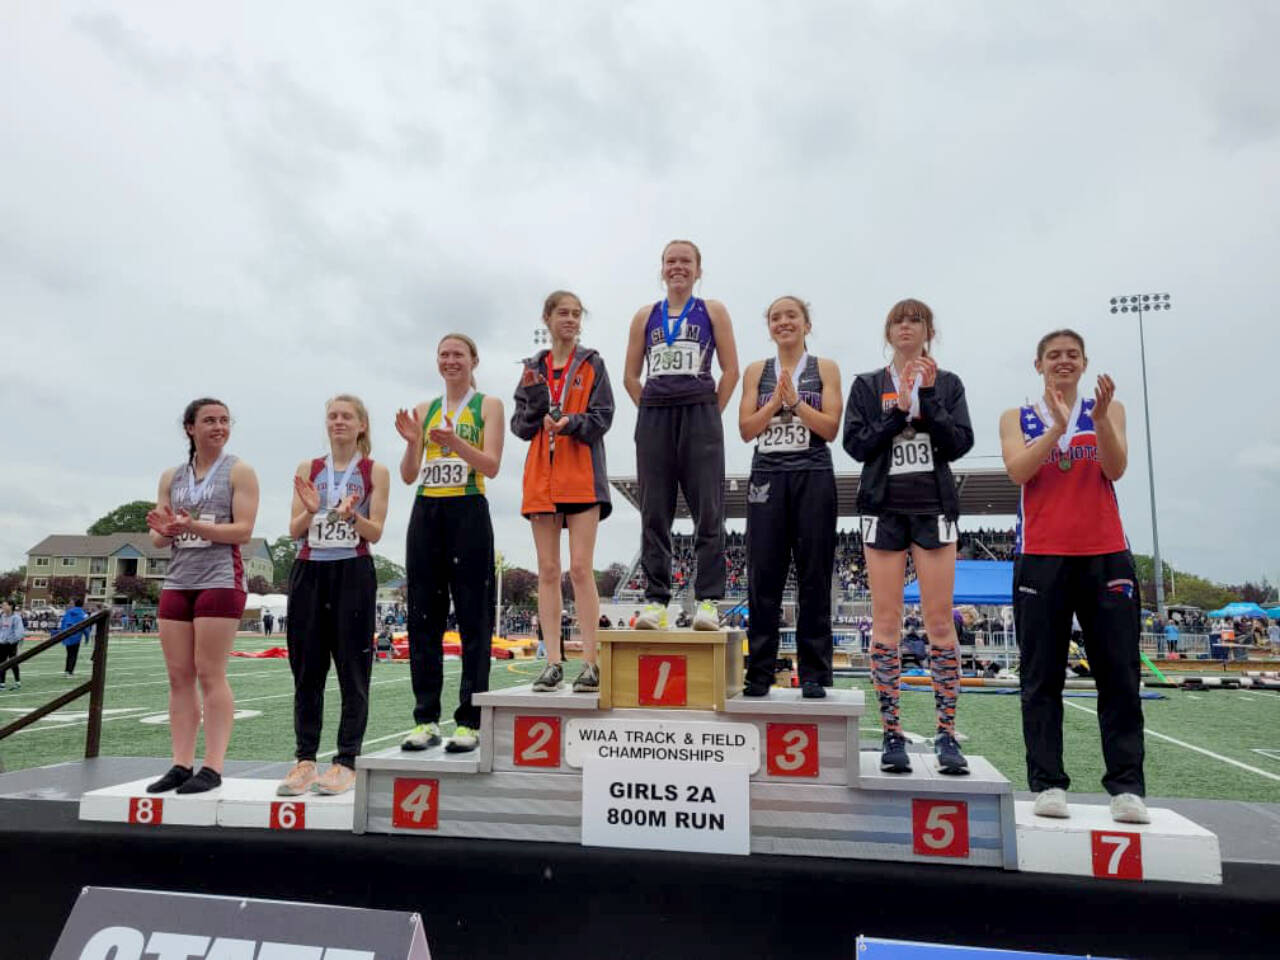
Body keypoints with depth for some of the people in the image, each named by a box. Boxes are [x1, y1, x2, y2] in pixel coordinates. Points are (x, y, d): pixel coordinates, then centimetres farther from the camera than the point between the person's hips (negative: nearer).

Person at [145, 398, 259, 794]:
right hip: (177, 581, 5)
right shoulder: (171, 477, 16)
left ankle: (212, 767, -4)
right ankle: (181, 764, 9)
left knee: (210, 674, -7)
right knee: (178, 675, 4)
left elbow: (243, 530, -9)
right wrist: (165, 531, -8)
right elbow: (158, 538, 15)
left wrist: (191, 525, -20)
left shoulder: (239, 471, 1)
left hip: (220, 579, -5)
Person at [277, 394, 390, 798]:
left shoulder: (375, 472, 3)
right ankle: (305, 760, 13)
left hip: (353, 574, -3)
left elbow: (375, 533, -1)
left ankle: (346, 762, 6)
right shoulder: (308, 469, 11)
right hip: (309, 573, 3)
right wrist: (311, 510, -15)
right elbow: (294, 530, 6)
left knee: (353, 671, 0)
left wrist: (351, 514, -21)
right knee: (306, 670, 5)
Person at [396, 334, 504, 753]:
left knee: (473, 620, -3)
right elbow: (408, 475, 11)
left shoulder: (488, 405, 5)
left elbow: (491, 466, -6)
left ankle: (470, 722, 3)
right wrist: (412, 441, -7)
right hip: (426, 513, 4)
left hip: (468, 513, -4)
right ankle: (426, 719, 12)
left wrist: (455, 442, -21)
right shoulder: (424, 410, 16)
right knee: (423, 617, 4)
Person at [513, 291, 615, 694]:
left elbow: (602, 418, -1)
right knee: (548, 570, 3)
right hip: (542, 477, 3)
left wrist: (572, 423, -18)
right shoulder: (533, 369, 15)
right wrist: (534, 400, -8)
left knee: (581, 568, -9)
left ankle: (590, 662, -5)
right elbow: (520, 426, 10)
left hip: (582, 476, -3)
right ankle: (553, 661, 8)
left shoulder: (592, 365, 7)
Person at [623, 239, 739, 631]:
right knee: (654, 514, 2)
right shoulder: (645, 316, 15)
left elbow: (731, 370, 4)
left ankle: (707, 601, 0)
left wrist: (710, 415, -2)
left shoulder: (712, 312, 9)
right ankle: (655, 601, 6)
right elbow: (630, 376, 14)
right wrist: (654, 411, 4)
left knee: (708, 512, -4)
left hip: (699, 417, -2)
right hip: (654, 419, 3)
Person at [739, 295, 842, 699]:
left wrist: (796, 401, -11)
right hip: (767, 478, 2)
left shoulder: (825, 369, 8)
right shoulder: (757, 371, 13)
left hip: (812, 478, -1)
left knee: (814, 577, -1)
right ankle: (759, 673, 8)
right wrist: (775, 401, -9)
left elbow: (831, 427, -1)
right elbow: (746, 428, 4)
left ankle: (814, 674, 7)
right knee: (763, 577, 0)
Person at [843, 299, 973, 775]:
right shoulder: (867, 385, 10)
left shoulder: (947, 383, 11)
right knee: (886, 620, -1)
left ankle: (947, 736, 5)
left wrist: (928, 397, -9)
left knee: (939, 620, -3)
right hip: (884, 507, 0)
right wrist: (898, 410, -10)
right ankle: (892, 736, 5)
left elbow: (959, 444, -1)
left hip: (933, 507, 0)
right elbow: (856, 444, 0)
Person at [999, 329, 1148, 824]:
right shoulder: (1017, 418, 11)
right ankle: (1048, 784, 4)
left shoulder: (1108, 408, 13)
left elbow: (1115, 469, -3)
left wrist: (1100, 417, -18)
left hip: (1106, 555, 1)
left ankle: (1127, 787, 4)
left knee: (1119, 674, -1)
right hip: (1042, 558, -1)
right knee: (1042, 677, -1)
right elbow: (1017, 470, -7)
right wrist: (1058, 426, -18)